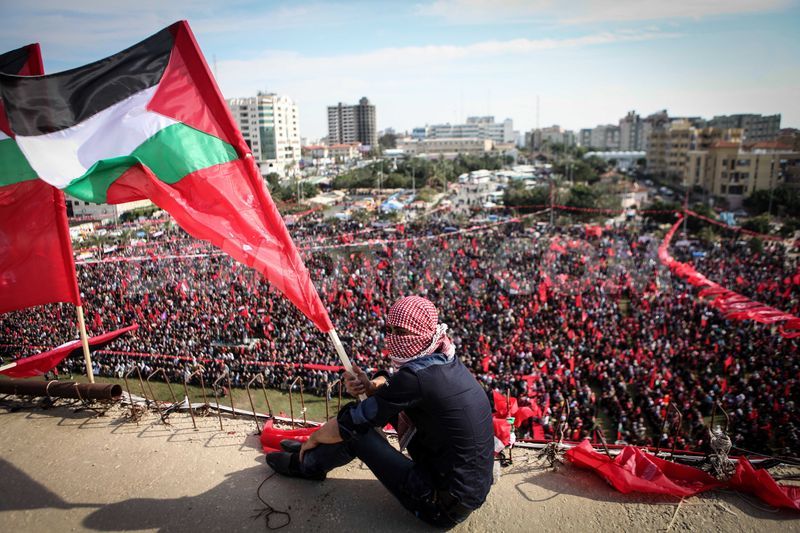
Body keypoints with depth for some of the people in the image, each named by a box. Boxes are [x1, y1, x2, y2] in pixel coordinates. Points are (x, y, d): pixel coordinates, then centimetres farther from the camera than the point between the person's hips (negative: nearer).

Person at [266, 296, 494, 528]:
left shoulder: (417, 377, -26)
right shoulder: (442, 359, -1)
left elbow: (348, 425, -17)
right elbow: (392, 382, 16)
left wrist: (314, 437, 3)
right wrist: (369, 386, -6)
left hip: (445, 508, -8)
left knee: (353, 426, -7)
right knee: (390, 403, 12)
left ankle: (306, 464, 24)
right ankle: (319, 452, 29)